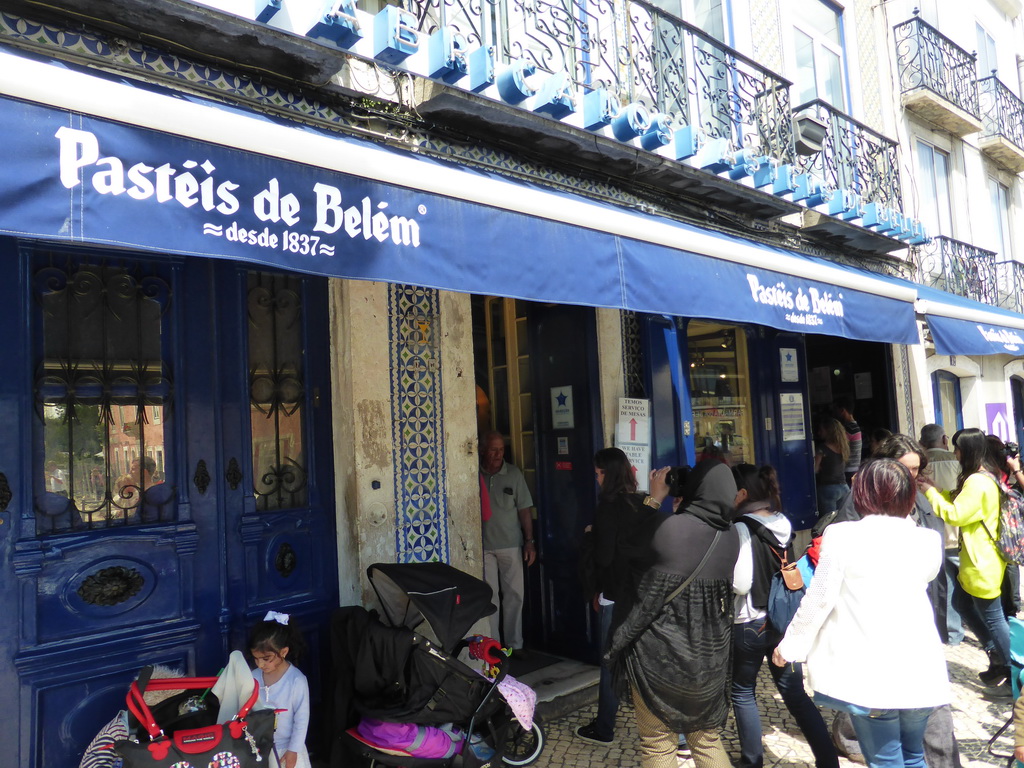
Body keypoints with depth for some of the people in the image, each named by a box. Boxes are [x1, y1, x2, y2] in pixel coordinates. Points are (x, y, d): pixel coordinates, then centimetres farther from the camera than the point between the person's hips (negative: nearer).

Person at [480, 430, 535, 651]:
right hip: (483, 546, -1)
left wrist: (529, 541, 0)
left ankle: (514, 644, 20)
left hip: (511, 544, 1)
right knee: (489, 596, 4)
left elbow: (524, 509, 4)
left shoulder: (513, 473, 1)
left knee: (514, 595, 7)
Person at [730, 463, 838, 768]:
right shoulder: (783, 524, 3)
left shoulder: (741, 529, -19)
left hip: (749, 625, -6)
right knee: (795, 693, 16)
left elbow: (739, 583, -22)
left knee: (742, 693, 13)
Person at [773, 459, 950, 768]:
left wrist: (790, 645, 3)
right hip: (919, 670, 4)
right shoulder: (928, 540, -1)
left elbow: (819, 599, -10)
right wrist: (905, 517, 21)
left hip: (870, 674, -4)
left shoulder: (843, 535, -13)